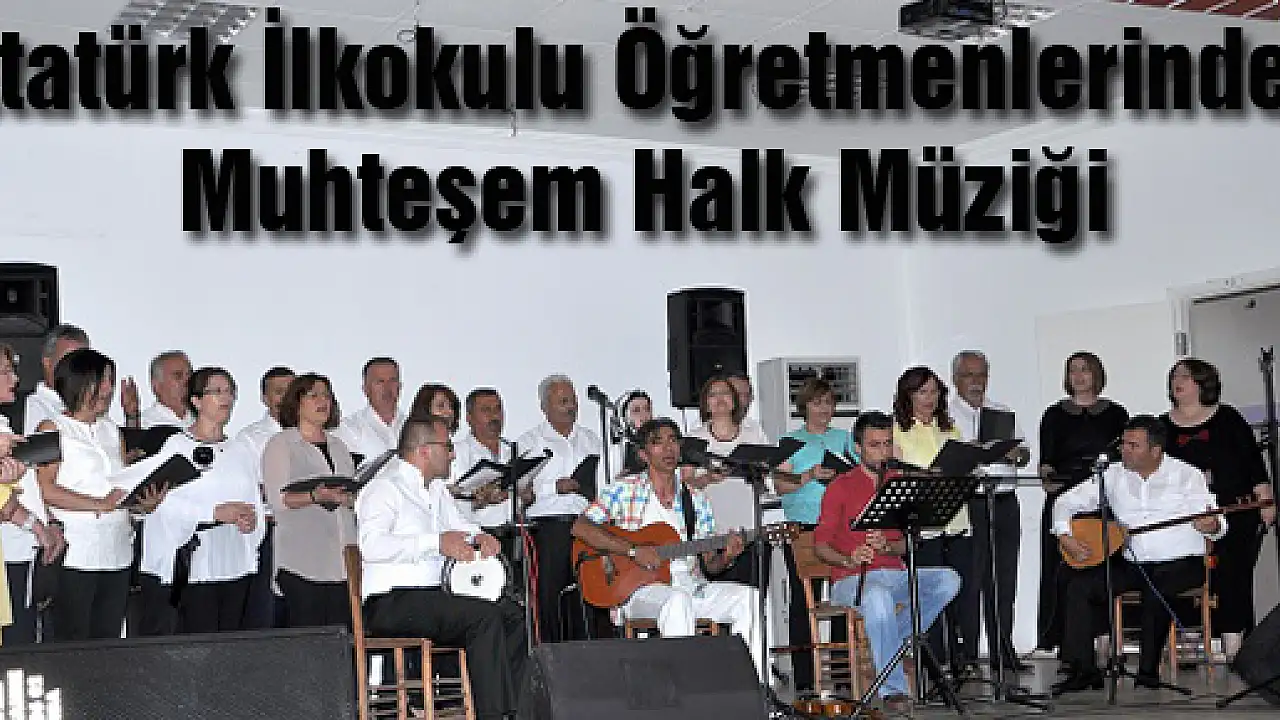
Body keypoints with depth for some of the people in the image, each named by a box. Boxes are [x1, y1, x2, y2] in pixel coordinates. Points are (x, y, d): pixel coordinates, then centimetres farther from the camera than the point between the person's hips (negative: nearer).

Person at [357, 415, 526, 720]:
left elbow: (459, 525, 34)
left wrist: (478, 537, 8)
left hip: (432, 596, 9)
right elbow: (371, 544, -24)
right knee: (485, 616, -25)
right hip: (391, 602, -9)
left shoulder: (436, 488, 21)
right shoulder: (386, 486, -8)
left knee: (512, 613, -6)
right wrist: (437, 543, -25)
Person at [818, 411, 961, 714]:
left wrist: (887, 547, -12)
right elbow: (820, 544, -2)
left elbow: (908, 542, 10)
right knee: (879, 597, -38)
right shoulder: (840, 487, 1)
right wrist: (848, 560, -22)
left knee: (948, 580, -19)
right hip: (851, 580, -5)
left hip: (895, 574, 5)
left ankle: (896, 641, -13)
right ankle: (892, 690, -34)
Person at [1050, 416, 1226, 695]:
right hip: (1132, 563, 4)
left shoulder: (1186, 475, -5)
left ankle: (1148, 670, -20)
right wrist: (1065, 537, -9)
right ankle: (1083, 669, -13)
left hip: (1180, 561, -4)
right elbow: (1066, 502, 8)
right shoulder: (1114, 476, 5)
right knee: (1079, 585, -16)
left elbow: (1217, 525, -10)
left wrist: (1211, 526, -35)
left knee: (1155, 590, -35)